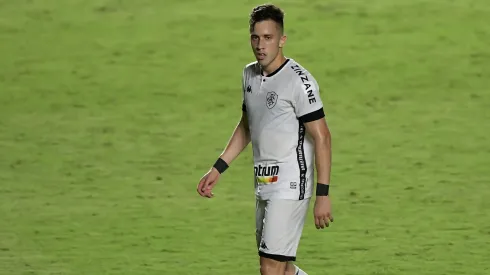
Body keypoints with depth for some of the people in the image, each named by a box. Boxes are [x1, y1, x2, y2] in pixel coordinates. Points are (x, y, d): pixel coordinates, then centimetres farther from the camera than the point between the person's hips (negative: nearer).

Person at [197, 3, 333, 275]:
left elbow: (321, 137, -16)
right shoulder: (249, 74, 9)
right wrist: (217, 169, 18)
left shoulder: (298, 80, -16)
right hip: (264, 186, 8)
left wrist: (322, 195, -20)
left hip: (290, 187, -8)